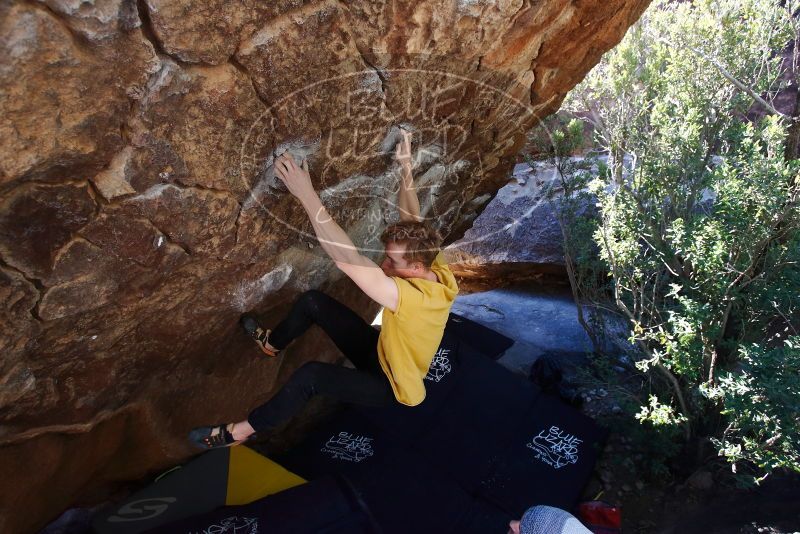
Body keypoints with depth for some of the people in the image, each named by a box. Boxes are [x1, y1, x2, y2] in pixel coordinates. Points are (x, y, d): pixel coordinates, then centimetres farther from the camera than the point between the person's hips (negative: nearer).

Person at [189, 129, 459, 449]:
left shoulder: (415, 299, -41)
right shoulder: (435, 268, -17)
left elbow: (347, 259, -48)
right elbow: (412, 219, 1)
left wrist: (307, 195, -47)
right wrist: (406, 167, 2)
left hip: (391, 386, -8)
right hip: (382, 353, 8)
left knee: (311, 375, -30)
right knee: (313, 302, 1)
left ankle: (241, 431, -10)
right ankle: (272, 343, 28)